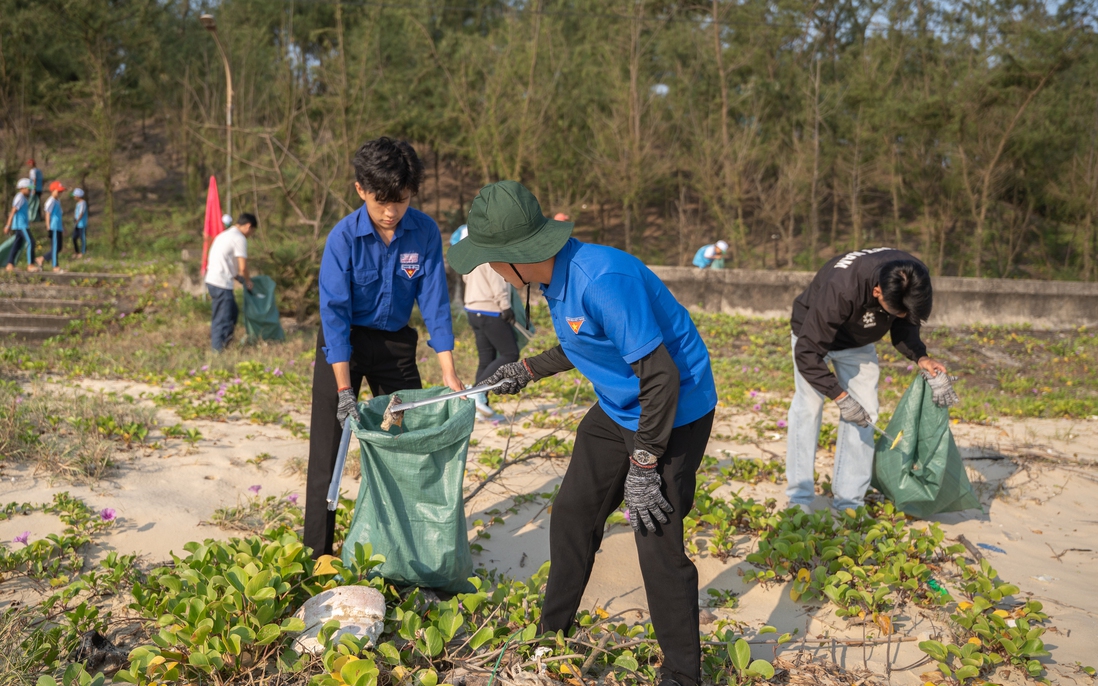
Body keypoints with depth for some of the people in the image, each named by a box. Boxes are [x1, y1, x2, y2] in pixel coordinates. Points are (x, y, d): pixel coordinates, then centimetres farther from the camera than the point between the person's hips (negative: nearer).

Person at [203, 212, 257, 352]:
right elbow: (242, 267, -13)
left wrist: (241, 279, 19)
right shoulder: (239, 238, -11)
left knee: (233, 312, 20)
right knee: (222, 319, -4)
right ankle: (218, 350, -1)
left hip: (212, 280, 10)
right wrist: (247, 281, 5)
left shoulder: (225, 234, 20)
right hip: (221, 284, -10)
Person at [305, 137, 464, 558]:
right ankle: (316, 555, 5)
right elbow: (334, 313, -23)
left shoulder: (425, 232, -15)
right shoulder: (344, 238, -22)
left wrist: (449, 373, -16)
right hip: (343, 343, -3)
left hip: (396, 341, 3)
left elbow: (434, 302, -11)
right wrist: (344, 390, -28)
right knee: (328, 447, -3)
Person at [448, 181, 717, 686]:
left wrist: (643, 467, -24)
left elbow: (661, 377, -29)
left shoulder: (603, 281, -32)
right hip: (617, 410, 10)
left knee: (657, 543, -8)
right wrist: (528, 371, 24)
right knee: (572, 513, 14)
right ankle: (550, 638, 31)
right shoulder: (557, 277, -1)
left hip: (672, 413, -9)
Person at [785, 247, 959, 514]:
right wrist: (841, 398, -36)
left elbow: (905, 324, -8)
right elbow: (807, 352, -38)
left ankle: (849, 503, 1)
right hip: (814, 334, -5)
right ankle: (800, 500, -5)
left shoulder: (914, 280, -29)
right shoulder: (840, 290, -45)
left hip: (858, 341, 5)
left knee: (864, 414, -4)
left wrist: (921, 358, -27)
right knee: (808, 407, -14)